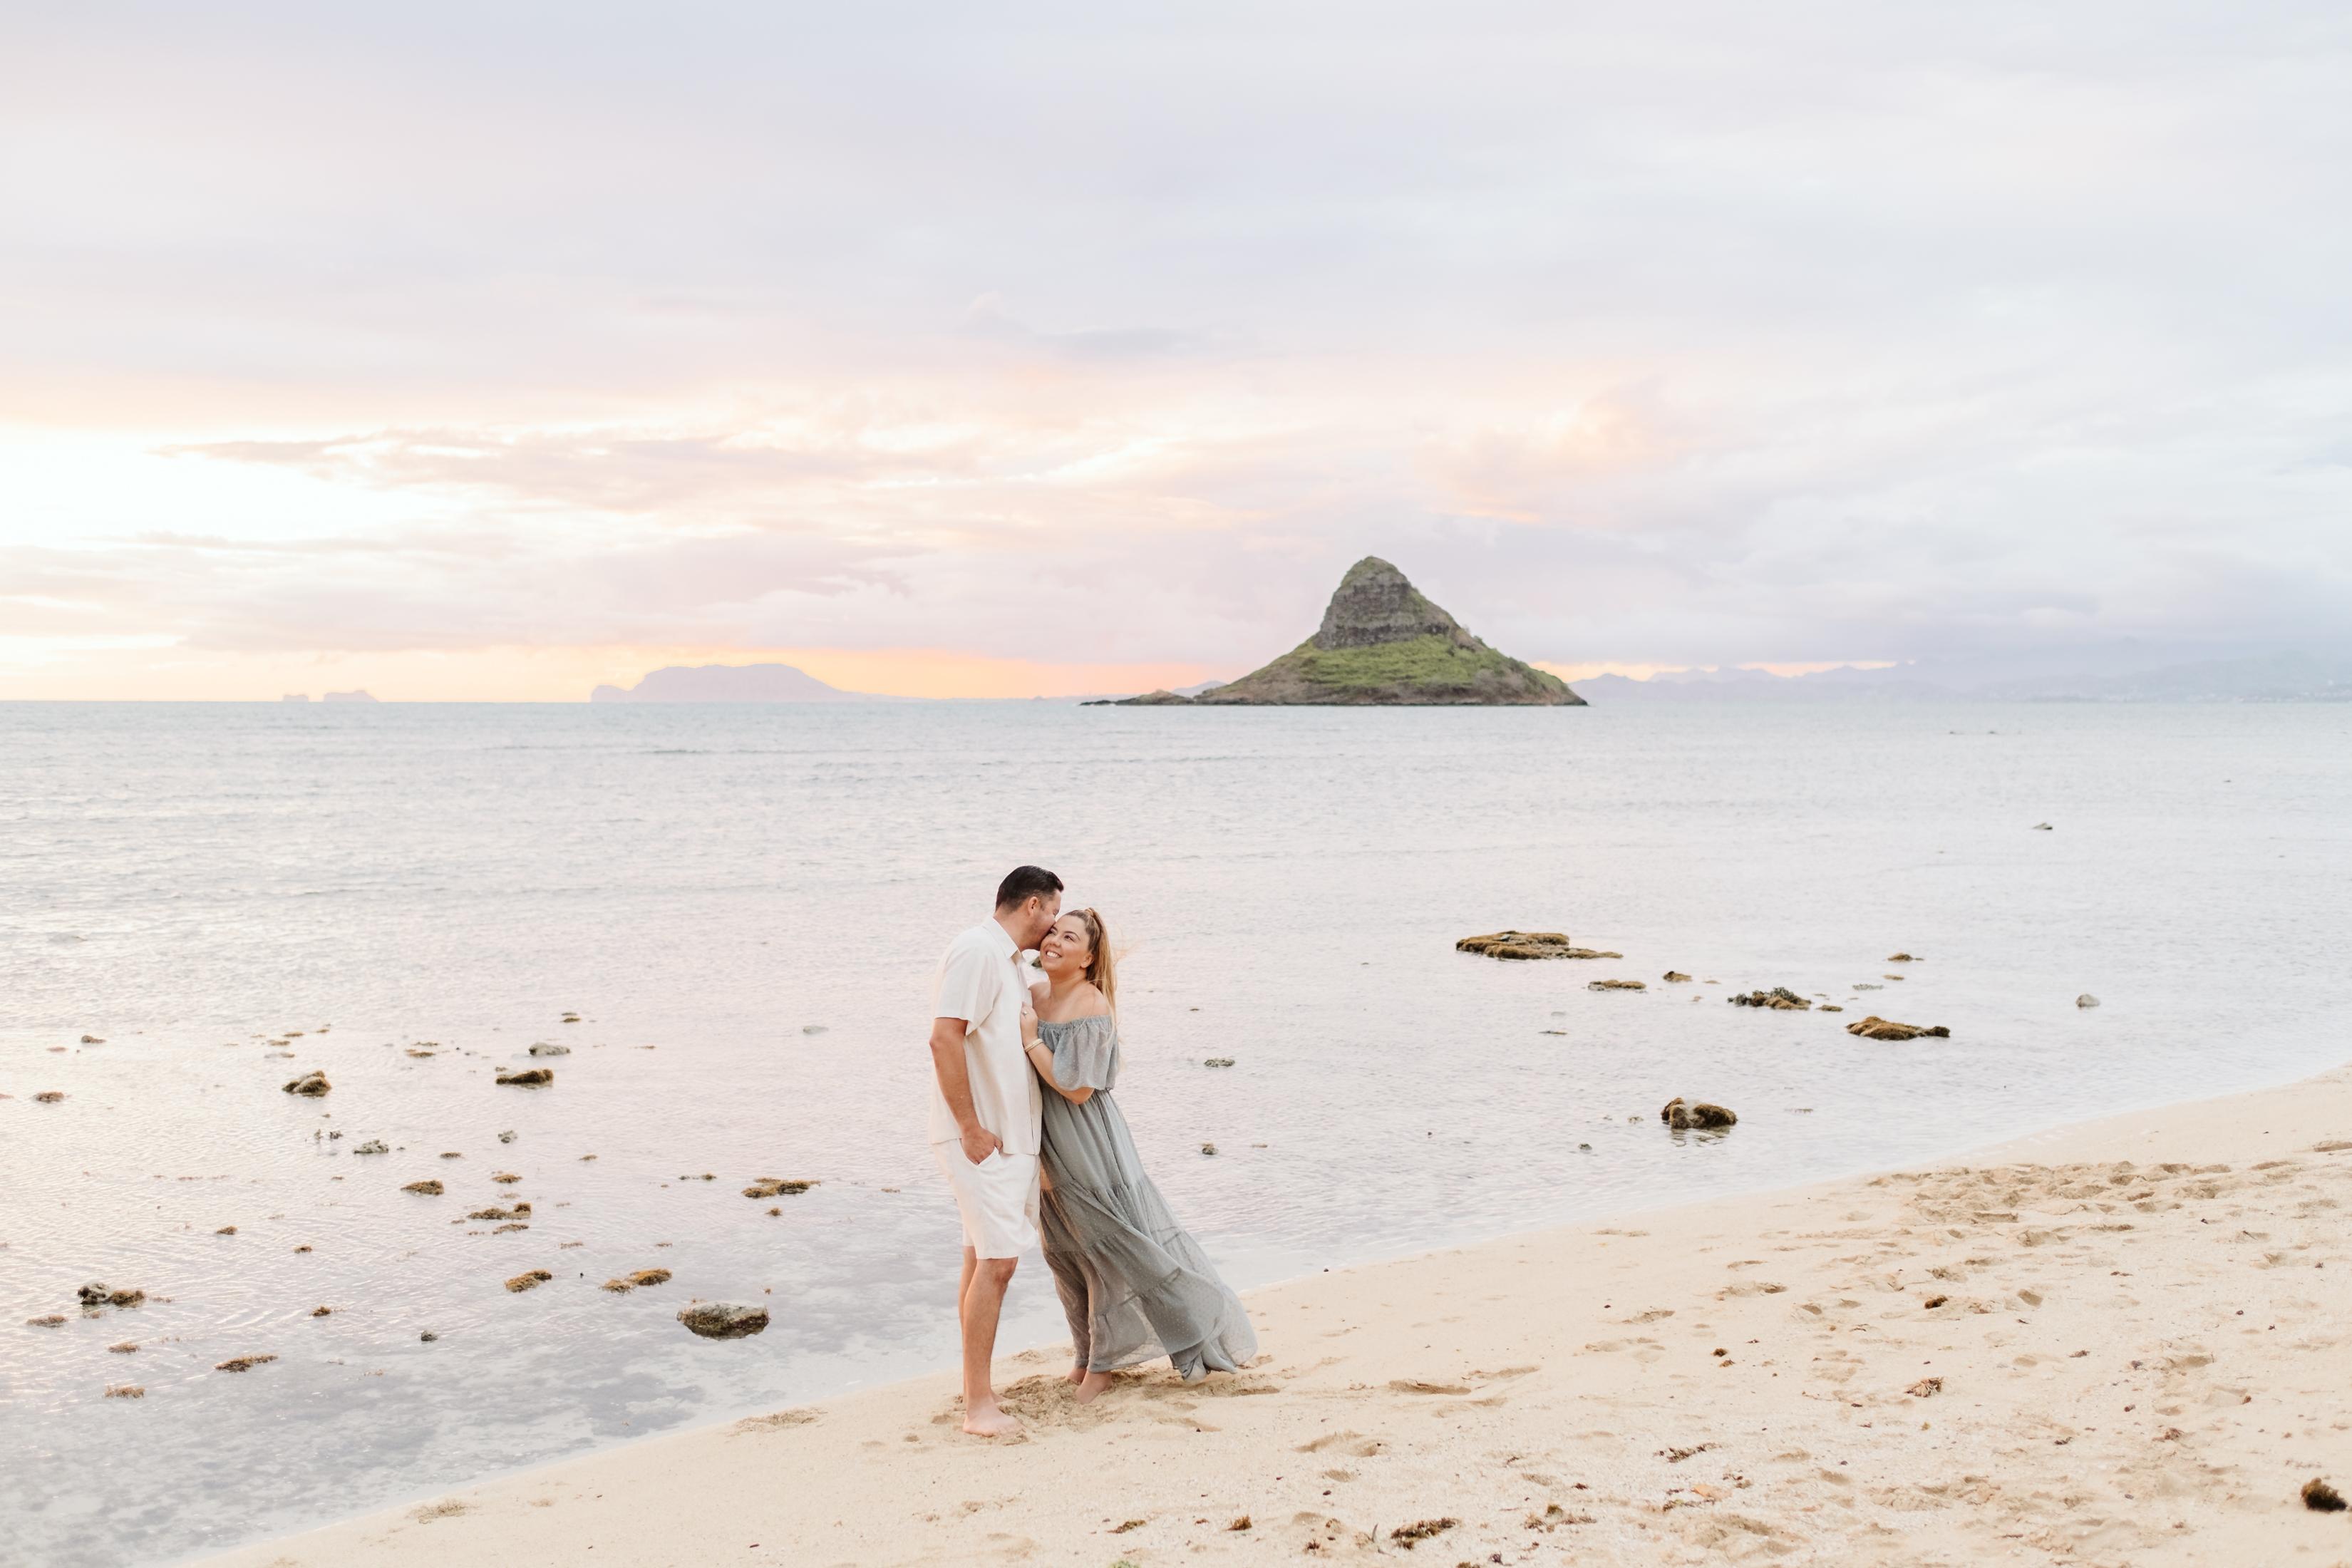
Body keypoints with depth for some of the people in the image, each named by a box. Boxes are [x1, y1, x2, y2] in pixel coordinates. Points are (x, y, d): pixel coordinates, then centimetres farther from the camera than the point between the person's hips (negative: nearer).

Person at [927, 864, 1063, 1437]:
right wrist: (971, 1129, -21)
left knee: (984, 1260, 12)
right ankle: (979, 1403, -8)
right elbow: (944, 1038, -22)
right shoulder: (976, 950, -14)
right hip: (982, 1140, -10)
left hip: (1009, 1137, 10)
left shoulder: (1008, 962, 17)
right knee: (996, 1260, -12)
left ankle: (979, 1395, 18)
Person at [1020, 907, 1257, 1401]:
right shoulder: (1037, 994, 4)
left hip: (1087, 1146, -8)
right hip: (1047, 1144, 8)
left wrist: (1031, 1042, -20)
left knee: (1119, 1244, 2)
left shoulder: (1091, 1007, -19)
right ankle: (1093, 1356, 31)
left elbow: (1077, 1087, -22)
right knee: (1067, 1251, 16)